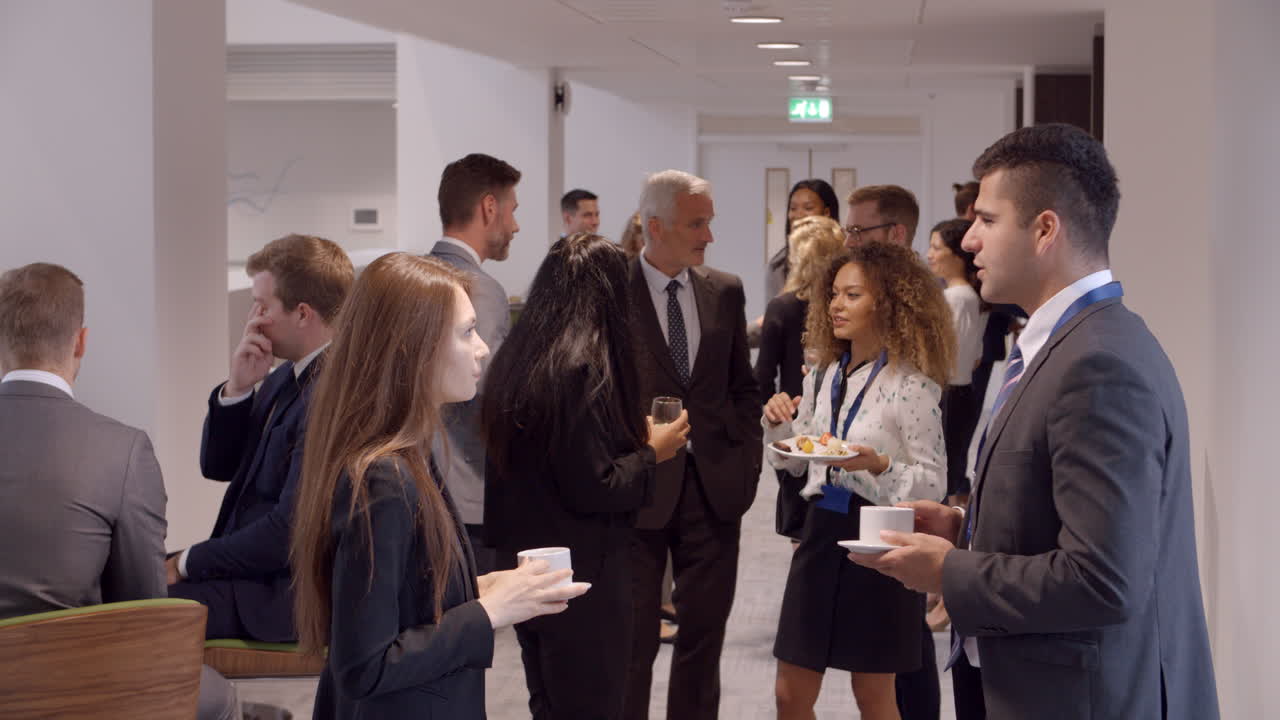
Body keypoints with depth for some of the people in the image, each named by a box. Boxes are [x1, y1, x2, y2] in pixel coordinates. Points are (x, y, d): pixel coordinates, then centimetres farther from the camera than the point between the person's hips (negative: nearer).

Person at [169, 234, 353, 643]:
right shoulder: (287, 378, 10)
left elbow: (288, 532, -23)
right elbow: (218, 466, 16)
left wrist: (187, 564, -12)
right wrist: (237, 388, -1)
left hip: (286, 592, -10)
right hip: (248, 565, 10)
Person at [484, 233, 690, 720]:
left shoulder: (515, 358, 5)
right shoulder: (582, 367, -20)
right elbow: (592, 488, -21)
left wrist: (634, 437, 16)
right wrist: (651, 452, -5)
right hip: (581, 578, -8)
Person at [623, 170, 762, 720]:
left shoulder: (725, 292, 6)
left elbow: (742, 387, 13)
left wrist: (747, 463, 4)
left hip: (713, 486, 4)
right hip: (638, 488, -4)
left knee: (704, 634, 10)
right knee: (633, 638, 4)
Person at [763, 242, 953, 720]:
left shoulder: (912, 384, -12)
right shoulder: (824, 378, 7)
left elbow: (933, 483, -12)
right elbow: (794, 462, 15)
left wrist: (879, 466, -29)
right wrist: (779, 424, -4)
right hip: (822, 532, 6)